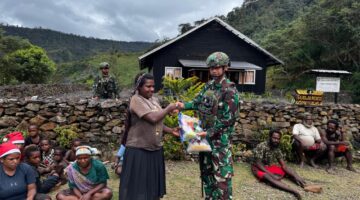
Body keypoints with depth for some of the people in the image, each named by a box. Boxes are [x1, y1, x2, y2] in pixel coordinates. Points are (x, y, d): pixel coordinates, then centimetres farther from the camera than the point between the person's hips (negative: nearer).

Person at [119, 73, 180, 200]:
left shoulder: (154, 100, 9)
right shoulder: (136, 100, -14)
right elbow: (153, 118, -25)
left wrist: (171, 130, 1)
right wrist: (168, 109, -12)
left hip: (155, 148, 7)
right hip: (139, 150, -7)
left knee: (153, 184, 16)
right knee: (138, 185, 3)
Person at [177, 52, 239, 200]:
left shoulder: (230, 90, -15)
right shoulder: (209, 85, 8)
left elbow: (229, 119, -18)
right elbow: (198, 102, 13)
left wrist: (210, 132, -19)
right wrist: (184, 105, -7)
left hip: (220, 137, -8)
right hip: (205, 135, 8)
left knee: (221, 174, -3)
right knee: (206, 171, 18)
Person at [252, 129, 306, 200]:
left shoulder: (277, 149, -2)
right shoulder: (261, 146, -21)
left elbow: (283, 165, -7)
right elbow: (258, 164, -23)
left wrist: (295, 176, -22)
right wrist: (272, 174, -31)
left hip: (271, 167, 7)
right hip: (259, 168, -7)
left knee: (289, 171, -11)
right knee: (268, 177, -38)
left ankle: (306, 186, -33)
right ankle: (293, 191, -53)